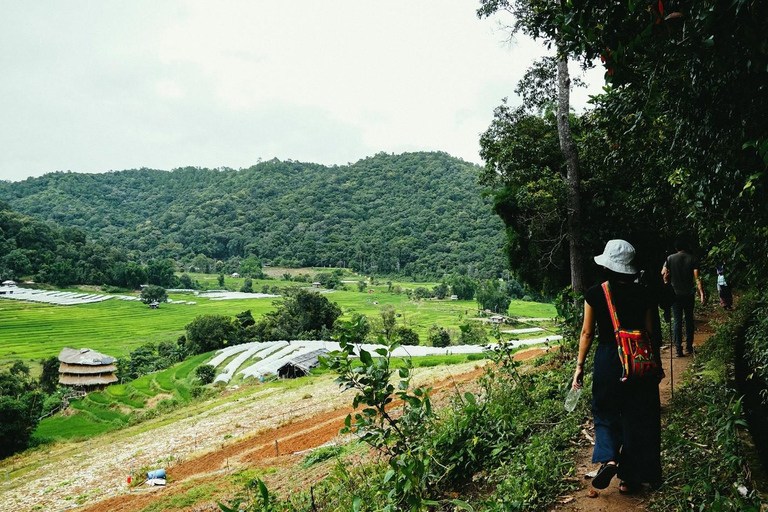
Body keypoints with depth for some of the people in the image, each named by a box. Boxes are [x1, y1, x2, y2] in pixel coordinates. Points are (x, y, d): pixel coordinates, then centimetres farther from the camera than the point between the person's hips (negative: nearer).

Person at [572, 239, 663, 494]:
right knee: (637, 420, 14)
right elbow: (651, 333, 0)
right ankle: (630, 478, 22)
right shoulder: (643, 294, -4)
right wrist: (658, 365, 12)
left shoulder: (595, 294, -8)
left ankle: (608, 458, -6)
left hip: (607, 360, -1)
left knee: (606, 414, 18)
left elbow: (587, 333, -5)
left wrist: (580, 366, 4)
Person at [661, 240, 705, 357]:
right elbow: (697, 278, -11)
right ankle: (689, 346, 20)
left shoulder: (670, 258, -2)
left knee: (677, 322, 1)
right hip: (689, 294, 1)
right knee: (689, 320, 15)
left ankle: (678, 349, -3)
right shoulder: (692, 259, -3)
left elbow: (663, 273, -2)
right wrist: (701, 294, -13)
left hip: (675, 294, -1)